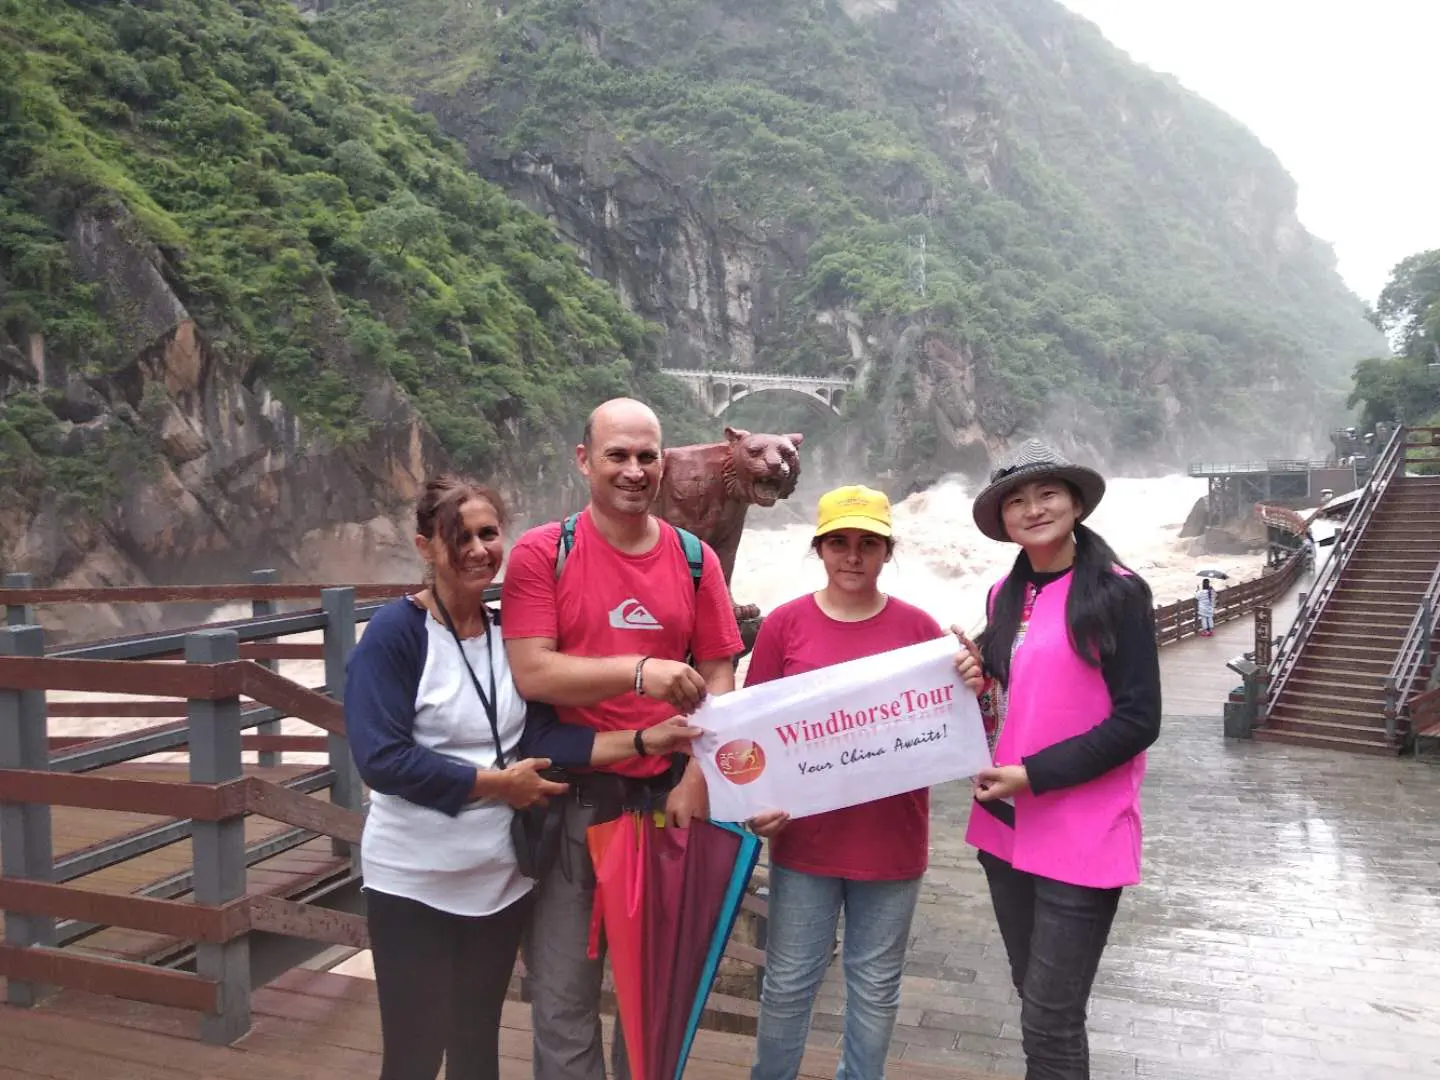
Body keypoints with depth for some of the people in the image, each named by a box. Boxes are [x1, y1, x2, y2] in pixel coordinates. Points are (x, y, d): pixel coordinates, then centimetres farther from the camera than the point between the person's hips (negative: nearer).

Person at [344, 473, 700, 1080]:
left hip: (501, 875, 5)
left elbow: (540, 737, -4)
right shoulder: (394, 633, -15)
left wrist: (642, 742, -14)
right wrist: (497, 783, -19)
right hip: (413, 881, -5)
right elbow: (381, 759, -23)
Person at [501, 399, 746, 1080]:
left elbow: (718, 679, 3)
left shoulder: (695, 559, 4)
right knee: (564, 991, 9)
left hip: (666, 793, 3)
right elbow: (531, 672, -14)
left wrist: (696, 780, -7)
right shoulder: (542, 553, -5)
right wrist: (638, 671, -23)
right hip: (570, 795, -2)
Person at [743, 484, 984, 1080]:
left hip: (892, 840, 1)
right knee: (788, 981, 13)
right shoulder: (783, 624, -4)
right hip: (804, 837, 0)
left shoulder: (918, 626, -2)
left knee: (876, 984, 16)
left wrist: (969, 687, -17)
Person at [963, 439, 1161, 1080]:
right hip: (1006, 825, 6)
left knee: (1050, 1021, 0)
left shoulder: (1117, 593, -11)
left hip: (1081, 836, -6)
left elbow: (1137, 720, -14)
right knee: (1033, 997, 19)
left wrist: (1035, 775, -18)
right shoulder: (1006, 596, 8)